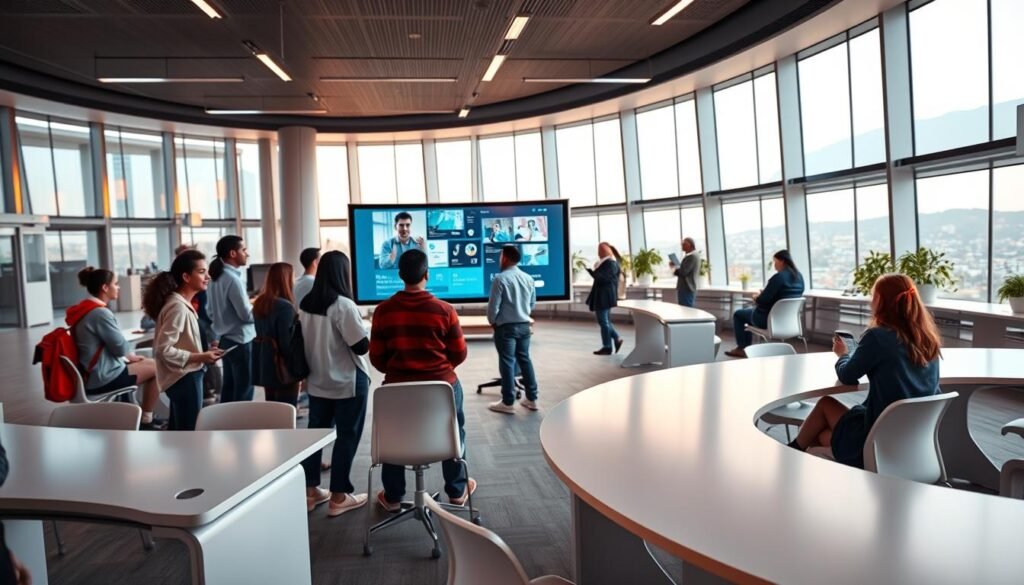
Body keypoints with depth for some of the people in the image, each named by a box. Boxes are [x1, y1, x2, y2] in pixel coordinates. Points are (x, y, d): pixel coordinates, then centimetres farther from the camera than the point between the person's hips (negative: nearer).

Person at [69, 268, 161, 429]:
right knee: (157, 369, 1)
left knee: (149, 362, 19)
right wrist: (130, 354, 3)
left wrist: (129, 356, 5)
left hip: (91, 374, 10)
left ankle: (143, 416, 23)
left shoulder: (85, 309, 8)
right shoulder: (100, 313, -22)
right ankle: (146, 421, 10)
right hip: (102, 378, -10)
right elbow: (121, 347, -18)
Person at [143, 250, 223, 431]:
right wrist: (200, 357, -23)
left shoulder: (182, 304, 10)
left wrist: (202, 353, 6)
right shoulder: (177, 307, -21)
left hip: (185, 376, 10)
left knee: (178, 431, 19)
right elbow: (163, 349, -25)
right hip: (184, 378, -10)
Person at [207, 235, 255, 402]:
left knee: (229, 385, 15)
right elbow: (247, 315, -19)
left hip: (224, 338, 9)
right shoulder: (233, 279, -19)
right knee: (243, 389, -1)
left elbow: (212, 312, 15)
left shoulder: (217, 277, 8)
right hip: (240, 339, -9)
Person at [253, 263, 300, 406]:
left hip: (264, 366, 8)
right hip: (282, 369, -8)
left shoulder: (259, 303, 8)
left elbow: (262, 334, 13)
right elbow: (288, 342, -19)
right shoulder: (285, 306, -19)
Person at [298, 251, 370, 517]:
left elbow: (306, 341, 10)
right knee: (347, 436, 5)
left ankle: (310, 491, 25)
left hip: (317, 381, 7)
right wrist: (365, 338, 0)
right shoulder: (343, 305, -19)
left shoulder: (306, 304, 2)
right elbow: (361, 346, -19)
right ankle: (339, 497, 12)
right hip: (347, 383, -7)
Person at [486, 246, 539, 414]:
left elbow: (493, 305, -13)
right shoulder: (529, 278, 6)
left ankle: (508, 403, 5)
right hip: (524, 325, 6)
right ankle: (531, 399, 18)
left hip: (506, 327, -6)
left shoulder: (500, 278, -14)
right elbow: (533, 304, 13)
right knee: (525, 360, 14)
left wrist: (492, 322, 3)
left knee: (507, 363, 0)